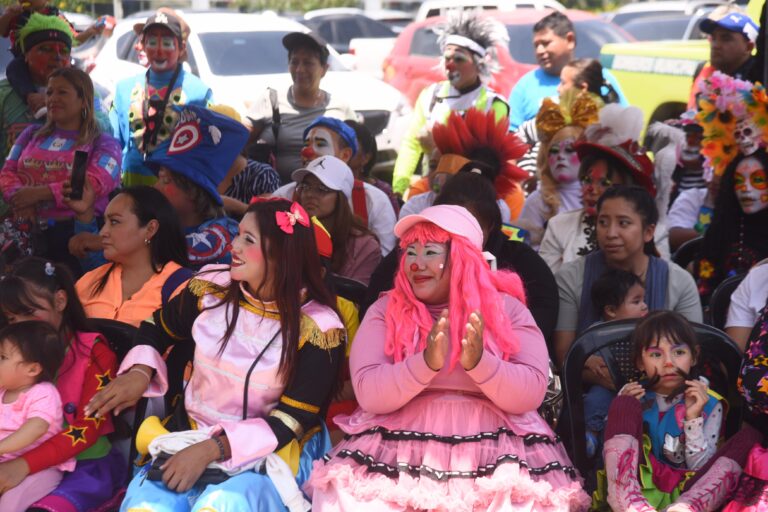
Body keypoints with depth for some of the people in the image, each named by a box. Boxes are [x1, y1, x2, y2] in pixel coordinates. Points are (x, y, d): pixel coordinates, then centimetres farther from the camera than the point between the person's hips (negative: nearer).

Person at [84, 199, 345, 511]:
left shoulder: (318, 327, -12)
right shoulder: (212, 288, -1)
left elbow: (291, 421, -13)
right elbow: (158, 328, 18)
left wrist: (212, 449, -23)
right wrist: (139, 372, -3)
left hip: (274, 453, -3)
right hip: (191, 436, 3)